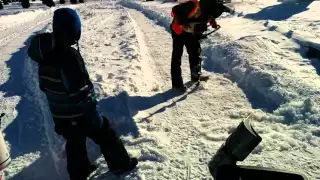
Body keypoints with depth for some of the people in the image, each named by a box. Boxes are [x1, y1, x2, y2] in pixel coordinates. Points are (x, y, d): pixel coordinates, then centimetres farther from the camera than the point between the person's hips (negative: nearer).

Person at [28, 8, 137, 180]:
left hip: (60, 116, 7)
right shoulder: (68, 55, -27)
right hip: (80, 115, -7)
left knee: (74, 144, 25)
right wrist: (94, 115, -17)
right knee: (106, 136, 14)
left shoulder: (44, 53, 0)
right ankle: (121, 164, 32)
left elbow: (44, 85, 10)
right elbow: (81, 91, -27)